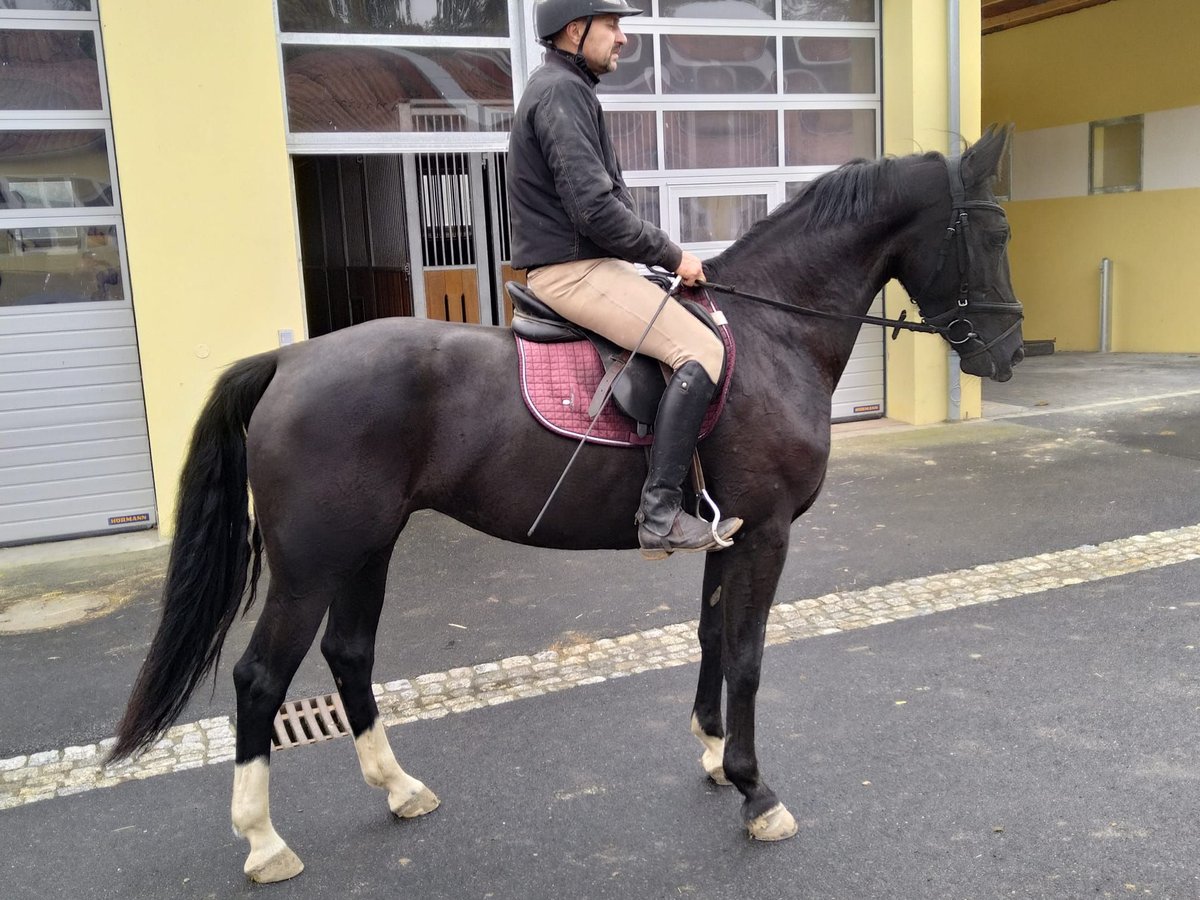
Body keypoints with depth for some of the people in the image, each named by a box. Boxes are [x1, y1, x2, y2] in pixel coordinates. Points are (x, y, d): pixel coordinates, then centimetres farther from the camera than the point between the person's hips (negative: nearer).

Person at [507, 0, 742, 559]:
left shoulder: (565, 89, 21)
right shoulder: (562, 92, -13)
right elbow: (595, 208, -23)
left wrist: (660, 253, 14)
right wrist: (671, 255, -13)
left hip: (583, 261, 11)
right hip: (573, 270, -11)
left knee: (699, 323, 17)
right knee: (700, 349, -20)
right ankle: (660, 514, -23)